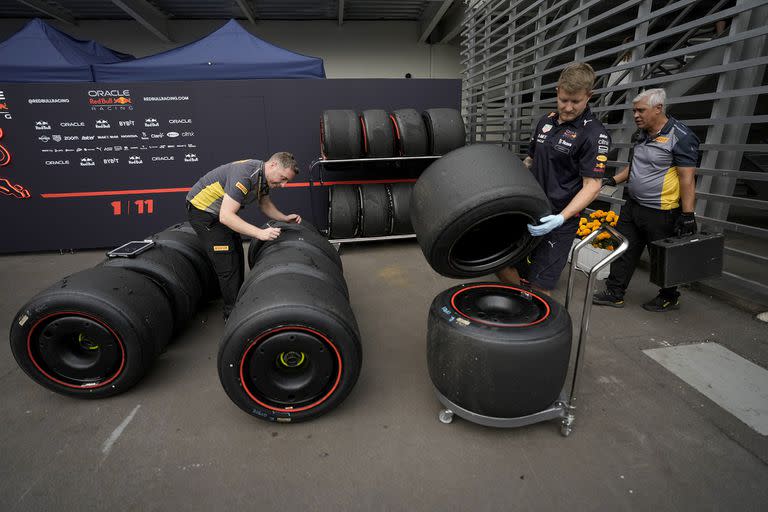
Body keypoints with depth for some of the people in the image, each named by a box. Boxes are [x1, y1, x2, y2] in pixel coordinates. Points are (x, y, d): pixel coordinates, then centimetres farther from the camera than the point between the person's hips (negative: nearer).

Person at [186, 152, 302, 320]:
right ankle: (232, 313, 4)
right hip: (202, 210, -9)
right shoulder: (245, 175, -34)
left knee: (237, 256, 14)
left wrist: (284, 218, -2)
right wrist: (260, 233, -41)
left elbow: (265, 203, 12)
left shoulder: (263, 176, -6)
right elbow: (226, 216, -37)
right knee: (228, 264, -10)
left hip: (223, 211, 9)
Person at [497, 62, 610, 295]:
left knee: (539, 286, -3)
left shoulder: (594, 134, -11)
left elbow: (592, 186, -15)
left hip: (557, 221, -7)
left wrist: (561, 218, -28)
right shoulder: (546, 121, 9)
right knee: (502, 265, 10)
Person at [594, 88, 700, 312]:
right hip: (633, 206, 8)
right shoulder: (642, 134, 9)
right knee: (624, 250, 9)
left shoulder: (680, 137, -15)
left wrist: (687, 214, -21)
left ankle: (669, 297, 29)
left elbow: (687, 178, -19)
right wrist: (614, 180, 11)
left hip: (661, 213, -8)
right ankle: (614, 293, 19)